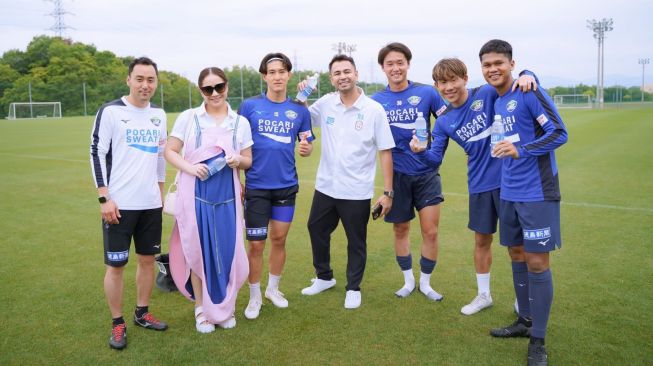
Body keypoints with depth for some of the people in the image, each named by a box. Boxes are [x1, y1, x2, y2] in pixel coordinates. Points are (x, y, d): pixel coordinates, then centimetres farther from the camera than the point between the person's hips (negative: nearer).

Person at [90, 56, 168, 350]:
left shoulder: (159, 114, 10)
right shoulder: (111, 111, -7)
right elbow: (97, 154, -8)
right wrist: (104, 198, -14)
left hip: (151, 204, 5)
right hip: (119, 204, -5)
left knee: (147, 259, 13)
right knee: (116, 265, 3)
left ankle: (142, 314, 29)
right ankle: (117, 324, 18)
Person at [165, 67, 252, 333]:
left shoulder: (240, 122, 6)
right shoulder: (188, 117, 2)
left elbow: (248, 161, 10)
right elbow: (169, 151, 4)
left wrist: (238, 160, -13)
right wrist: (190, 167, -14)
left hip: (227, 196, 1)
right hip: (196, 195, -1)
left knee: (227, 251, 5)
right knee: (198, 251, 6)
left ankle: (225, 307, 26)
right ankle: (201, 308, 24)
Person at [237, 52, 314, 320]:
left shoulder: (299, 110, 2)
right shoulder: (249, 106, -5)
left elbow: (307, 145, 9)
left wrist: (306, 148, -15)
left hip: (286, 185, 2)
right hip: (256, 186, -2)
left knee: (279, 239, 13)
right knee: (256, 243, 3)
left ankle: (273, 288, 34)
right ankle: (254, 297, 22)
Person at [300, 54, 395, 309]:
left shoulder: (374, 110, -10)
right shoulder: (325, 103, 0)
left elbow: (385, 152, -8)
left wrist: (387, 192, -11)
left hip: (357, 192, -4)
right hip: (325, 186, 4)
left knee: (356, 242, 10)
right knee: (316, 230, 18)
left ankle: (353, 288, 32)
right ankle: (324, 277, 42)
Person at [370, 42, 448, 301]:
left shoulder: (426, 93, -4)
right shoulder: (376, 101, -1)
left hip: (426, 173, -1)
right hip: (397, 175, 1)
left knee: (430, 231, 0)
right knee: (400, 230, 12)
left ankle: (425, 283, 22)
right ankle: (408, 280, 32)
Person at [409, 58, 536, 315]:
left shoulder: (488, 94, -8)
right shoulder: (444, 122, 2)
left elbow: (520, 81, -6)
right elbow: (436, 159, 0)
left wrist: (526, 75, -29)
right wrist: (420, 151, -21)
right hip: (479, 185, 4)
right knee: (481, 240, 15)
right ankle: (483, 295, 35)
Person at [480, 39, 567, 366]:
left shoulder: (528, 93, -11)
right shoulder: (496, 103, 11)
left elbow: (559, 133, -16)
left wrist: (520, 150, -27)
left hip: (536, 192, -7)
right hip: (509, 192, 7)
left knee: (536, 263, -3)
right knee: (516, 256, 14)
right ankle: (525, 321, 31)